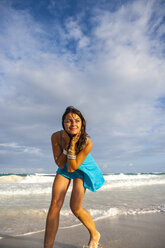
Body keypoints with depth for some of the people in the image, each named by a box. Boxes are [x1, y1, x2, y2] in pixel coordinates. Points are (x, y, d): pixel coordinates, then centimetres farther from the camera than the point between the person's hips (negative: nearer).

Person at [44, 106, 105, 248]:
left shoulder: (87, 142, -33)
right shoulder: (56, 137, -26)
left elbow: (72, 168, -30)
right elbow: (60, 164, -19)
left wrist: (72, 146, -41)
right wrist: (66, 146, -33)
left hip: (83, 169, -3)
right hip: (64, 168, 3)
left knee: (75, 208, -7)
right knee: (55, 205, -8)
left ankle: (95, 234, 24)